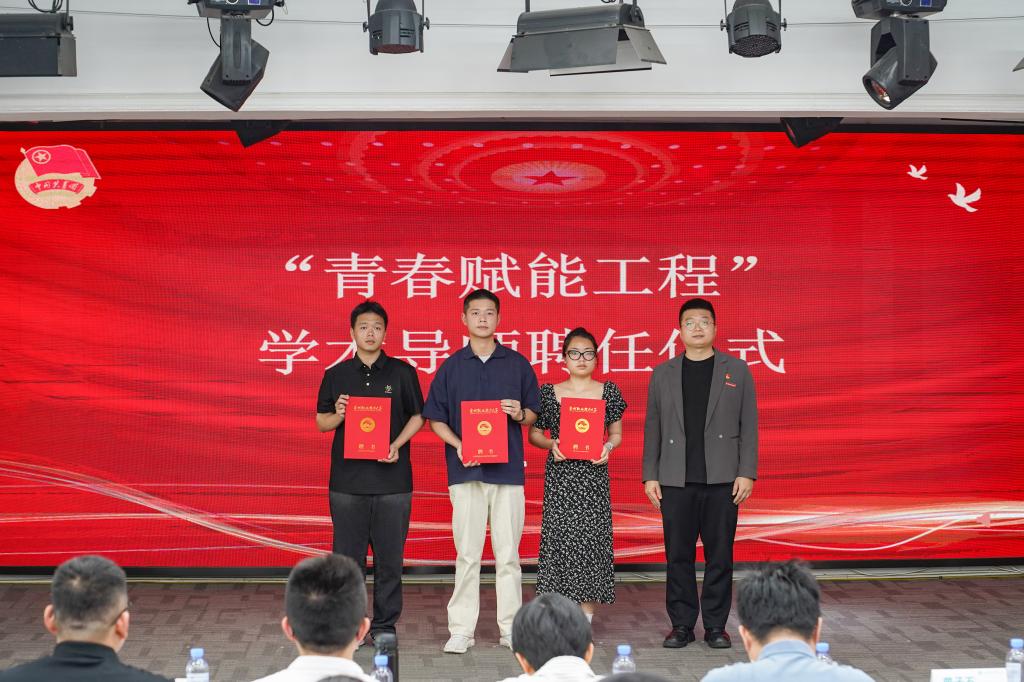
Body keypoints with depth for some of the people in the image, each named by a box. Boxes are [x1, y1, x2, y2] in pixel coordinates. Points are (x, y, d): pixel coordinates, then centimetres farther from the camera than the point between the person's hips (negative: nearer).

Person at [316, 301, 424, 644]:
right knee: (347, 555, 3)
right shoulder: (336, 375, 8)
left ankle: (384, 625, 12)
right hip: (347, 478, 1)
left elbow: (417, 417, 7)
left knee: (389, 556, 3)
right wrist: (337, 415, -11)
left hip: (392, 478, -1)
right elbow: (321, 422, 11)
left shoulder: (402, 372, 5)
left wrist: (397, 445, -9)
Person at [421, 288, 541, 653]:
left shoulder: (517, 364, 8)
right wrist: (457, 445, -9)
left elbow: (533, 414, 12)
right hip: (466, 470, 0)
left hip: (508, 469, 0)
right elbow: (435, 418, 8)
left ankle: (511, 627, 11)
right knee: (467, 554, 1)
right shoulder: (452, 366, 7)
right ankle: (461, 629, 7)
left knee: (508, 554, 4)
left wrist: (520, 414, -11)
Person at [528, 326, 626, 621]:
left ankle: (586, 614, 6)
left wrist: (608, 447, -9)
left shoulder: (609, 392, 6)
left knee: (592, 537, -2)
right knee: (559, 537, -4)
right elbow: (534, 433, 9)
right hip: (559, 475, 0)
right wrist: (552, 445, -10)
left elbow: (616, 433, 12)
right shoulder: (549, 393, 4)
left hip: (594, 475, 0)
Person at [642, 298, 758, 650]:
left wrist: (747, 473, -5)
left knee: (719, 555, 2)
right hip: (676, 480, 1)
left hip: (722, 479, -1)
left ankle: (716, 626, 11)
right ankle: (681, 625, 13)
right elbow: (652, 429, 9)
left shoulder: (737, 370, 7)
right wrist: (650, 476, 3)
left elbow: (748, 425, 3)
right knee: (678, 555, 4)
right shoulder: (663, 374, 10)